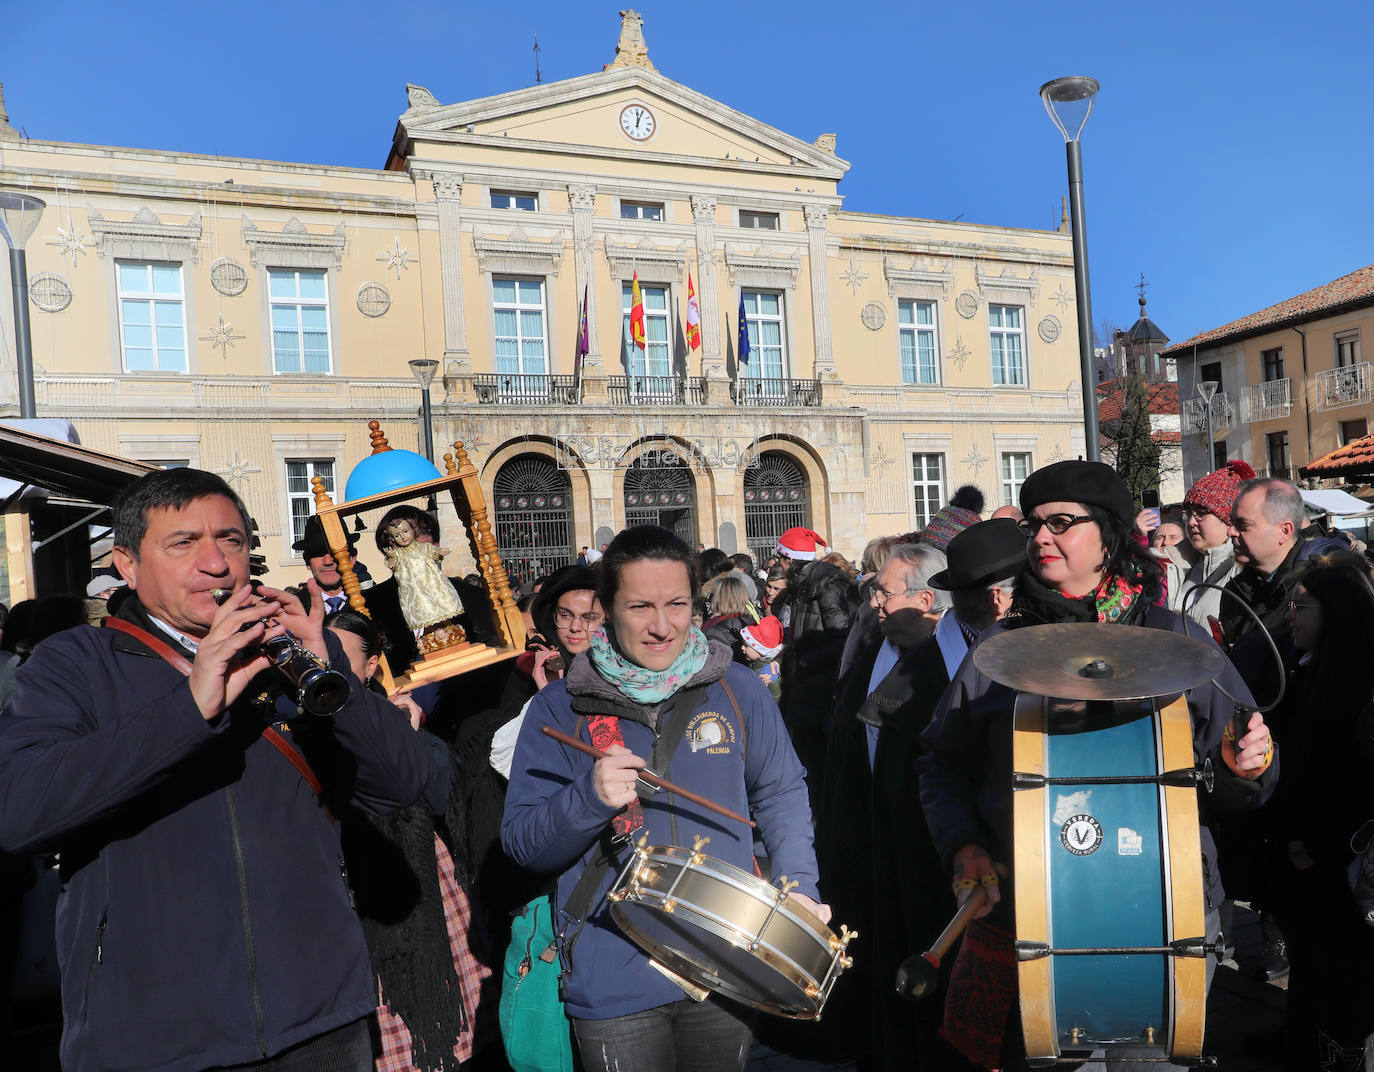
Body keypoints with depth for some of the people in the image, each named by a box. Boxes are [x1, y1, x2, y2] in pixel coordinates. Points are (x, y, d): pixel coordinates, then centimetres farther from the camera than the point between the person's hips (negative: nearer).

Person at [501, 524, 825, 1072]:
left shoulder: (738, 690, -2)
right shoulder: (560, 708, -7)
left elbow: (781, 794, 8)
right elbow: (522, 845, -7)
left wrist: (799, 886, -4)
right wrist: (589, 797, -24)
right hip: (614, 985, -1)